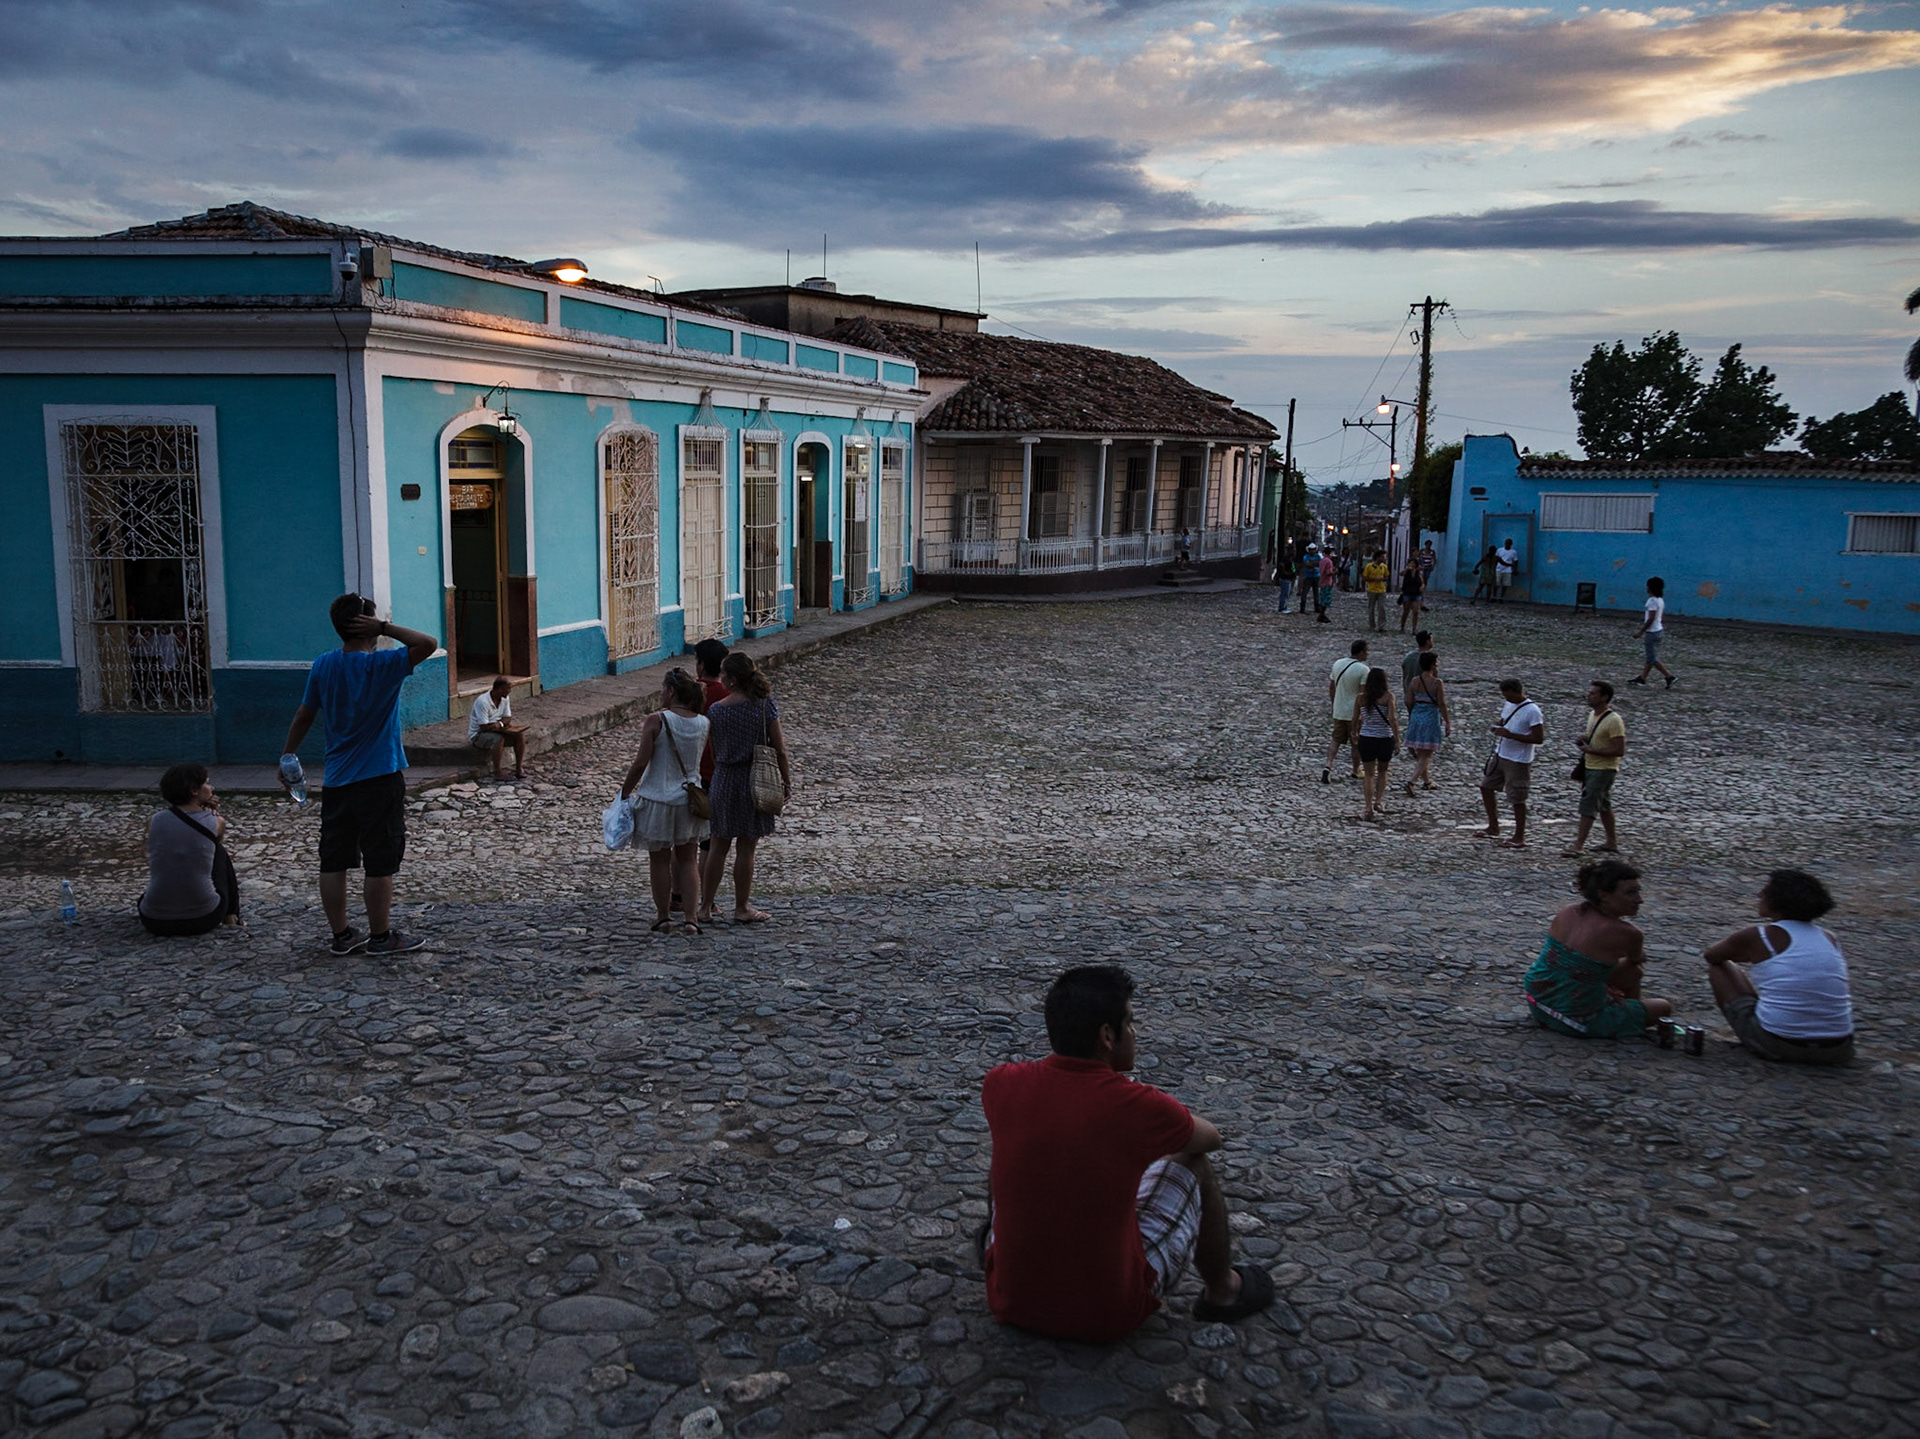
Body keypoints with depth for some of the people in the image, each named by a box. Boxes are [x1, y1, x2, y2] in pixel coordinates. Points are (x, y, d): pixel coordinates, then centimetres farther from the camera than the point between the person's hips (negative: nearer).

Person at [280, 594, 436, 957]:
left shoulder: (323, 666, 2)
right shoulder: (382, 666, -15)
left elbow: (303, 717, 9)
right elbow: (428, 644, -20)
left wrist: (287, 756, 21)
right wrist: (385, 627, -15)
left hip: (336, 782, 6)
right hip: (380, 779, -6)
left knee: (333, 861, 11)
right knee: (381, 862, 3)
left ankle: (341, 935, 18)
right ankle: (380, 936, 11)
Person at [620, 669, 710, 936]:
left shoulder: (656, 721, -17)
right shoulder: (703, 723, -4)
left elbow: (640, 763, -17)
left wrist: (625, 791, -1)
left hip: (658, 800, -4)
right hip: (689, 800, 4)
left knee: (659, 861, 12)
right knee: (686, 861, 14)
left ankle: (663, 916, 22)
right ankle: (690, 918, 7)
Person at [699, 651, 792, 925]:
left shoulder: (716, 710, -6)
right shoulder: (765, 705, -10)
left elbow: (713, 751, 3)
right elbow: (779, 749, -8)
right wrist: (786, 781, 2)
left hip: (724, 779, 2)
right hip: (754, 780, -2)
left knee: (718, 846, 12)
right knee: (746, 848, 8)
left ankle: (705, 907, 18)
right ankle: (742, 908, 17)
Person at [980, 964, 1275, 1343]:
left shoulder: (1001, 1085, -11)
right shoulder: (1140, 1106, -20)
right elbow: (1211, 1137, 4)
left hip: (1009, 1301, 3)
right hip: (1111, 1318, -3)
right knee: (1193, 1166, 15)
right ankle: (1221, 1291, 37)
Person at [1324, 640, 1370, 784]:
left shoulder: (1337, 664, 2)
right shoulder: (1363, 669, -18)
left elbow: (1331, 687, 10)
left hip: (1338, 711, 5)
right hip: (1355, 713, -5)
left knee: (1336, 740, 11)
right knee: (1356, 743, 12)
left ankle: (1328, 767, -6)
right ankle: (1356, 771, 26)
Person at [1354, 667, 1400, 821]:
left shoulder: (1361, 698, -1)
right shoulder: (1388, 696, -9)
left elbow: (1355, 719, 5)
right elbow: (1392, 719, -16)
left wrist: (1355, 735, 21)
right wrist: (1397, 740, -10)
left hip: (1366, 739, 1)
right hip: (1385, 738, -1)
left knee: (1368, 774, 8)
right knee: (1382, 771, 21)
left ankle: (1369, 808, 1)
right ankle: (1379, 802, 11)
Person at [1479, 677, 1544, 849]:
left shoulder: (1532, 711, -19)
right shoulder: (1508, 705, 6)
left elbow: (1538, 738, -21)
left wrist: (1510, 735, -26)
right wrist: (1498, 728, -5)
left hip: (1518, 762, -9)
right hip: (1500, 756, 9)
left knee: (1517, 799, -1)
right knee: (1486, 787, 15)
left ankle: (1519, 838, 12)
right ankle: (1493, 828, 27)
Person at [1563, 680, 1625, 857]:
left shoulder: (1613, 721, -20)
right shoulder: (1593, 715, 8)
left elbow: (1619, 750, -22)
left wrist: (1591, 750, -22)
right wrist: (1584, 740, 2)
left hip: (1604, 770, -10)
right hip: (1590, 767, 10)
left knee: (1588, 805, -12)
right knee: (1603, 806, 17)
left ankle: (1578, 846, -11)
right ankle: (1612, 843, 28)